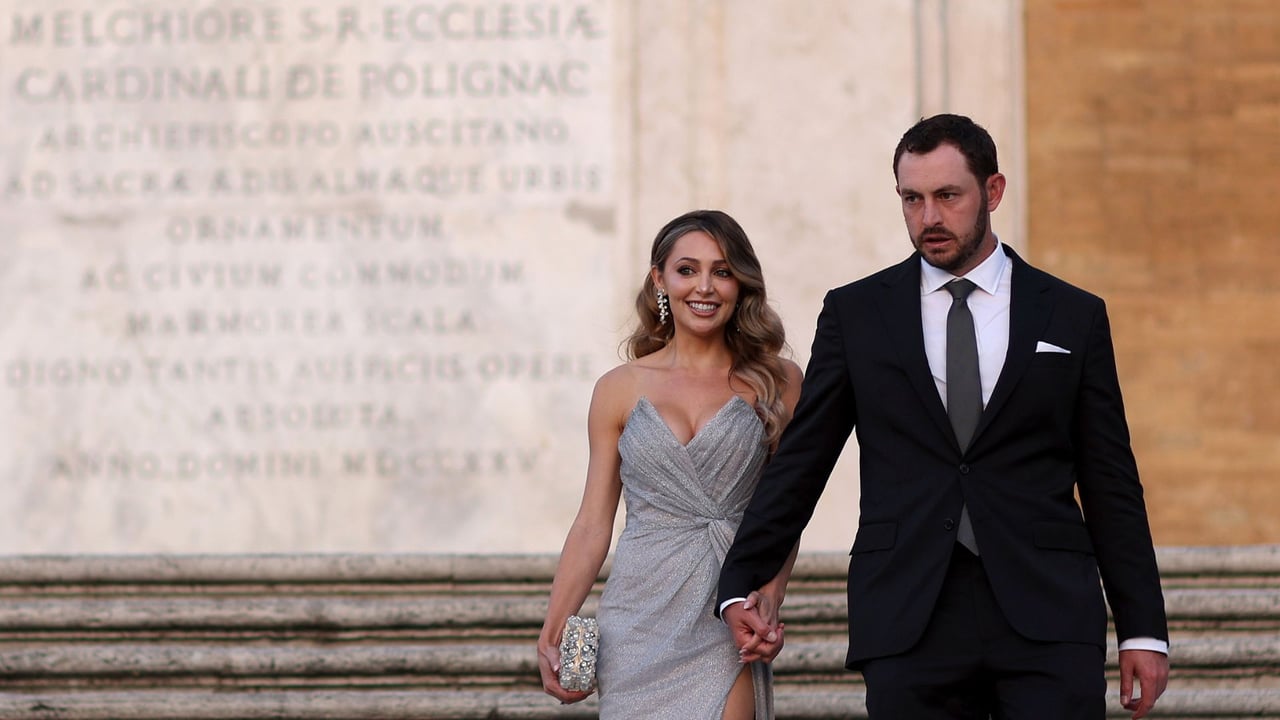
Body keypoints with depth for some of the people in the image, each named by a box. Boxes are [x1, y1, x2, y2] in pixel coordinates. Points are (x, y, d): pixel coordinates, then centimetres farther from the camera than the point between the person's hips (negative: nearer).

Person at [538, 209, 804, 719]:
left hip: (725, 624, -1)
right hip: (639, 617, 1)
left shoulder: (778, 383, 5)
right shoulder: (620, 390, 7)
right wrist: (551, 636, 1)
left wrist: (770, 595, -13)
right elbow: (592, 524, 8)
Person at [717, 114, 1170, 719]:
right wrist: (737, 587, 7)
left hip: (1048, 619, 0)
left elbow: (1111, 486, 9)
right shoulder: (856, 313, 10)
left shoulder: (1073, 316, 9)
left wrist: (1144, 629, 6)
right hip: (908, 624, 0)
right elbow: (799, 464, 12)